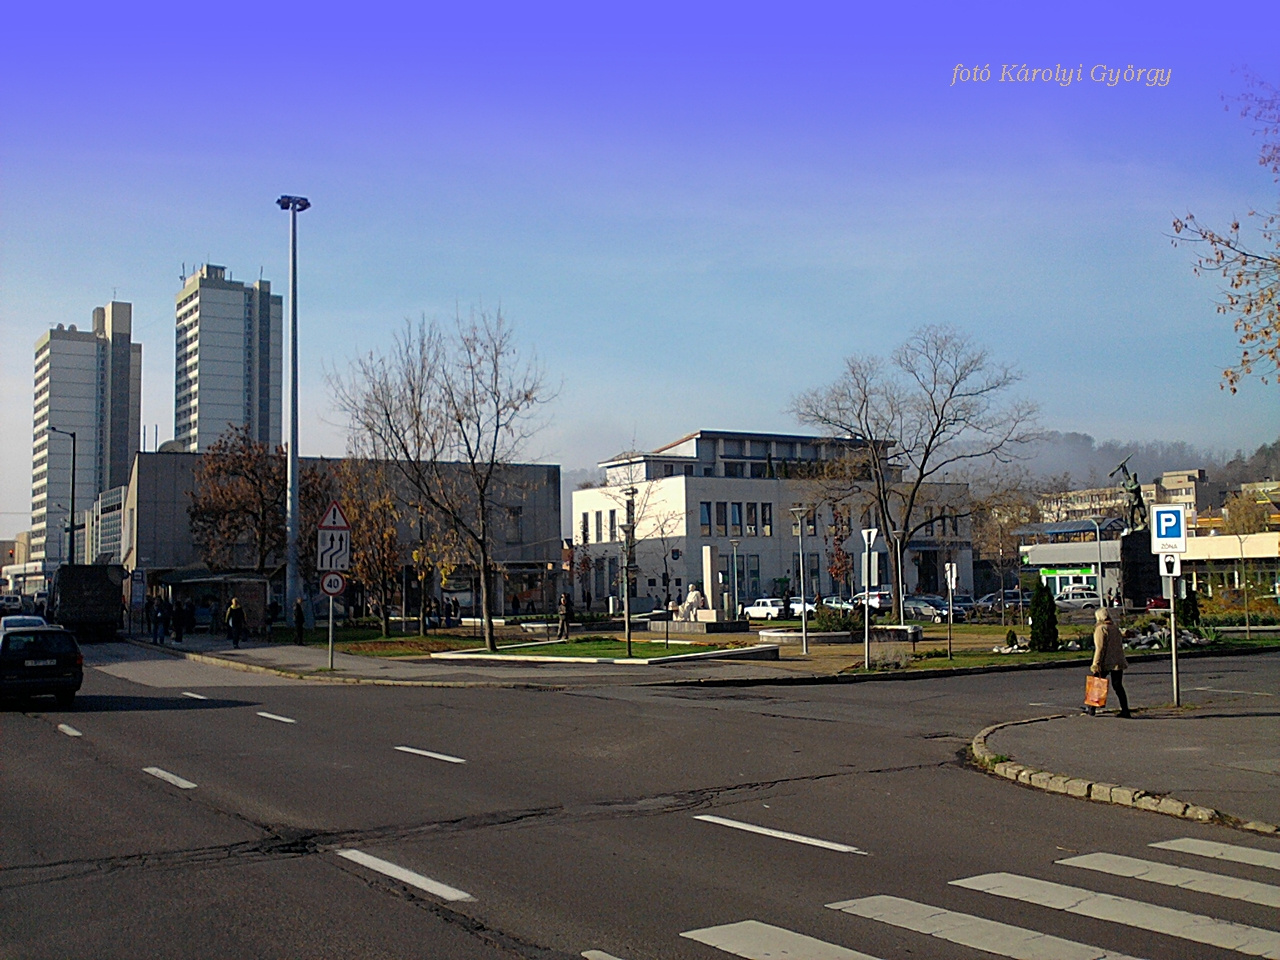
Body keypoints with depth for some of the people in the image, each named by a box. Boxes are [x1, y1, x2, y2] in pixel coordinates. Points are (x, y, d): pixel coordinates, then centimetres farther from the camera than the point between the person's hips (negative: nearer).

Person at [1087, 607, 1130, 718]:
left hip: (1105, 663, -6)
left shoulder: (1100, 629, -9)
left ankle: (1091, 709, 9)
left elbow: (1100, 648, -15)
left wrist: (1096, 665, -15)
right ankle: (1125, 711, 2)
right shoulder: (1115, 628, 13)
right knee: (1118, 686, 8)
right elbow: (1121, 645, 18)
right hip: (1118, 662, 6)